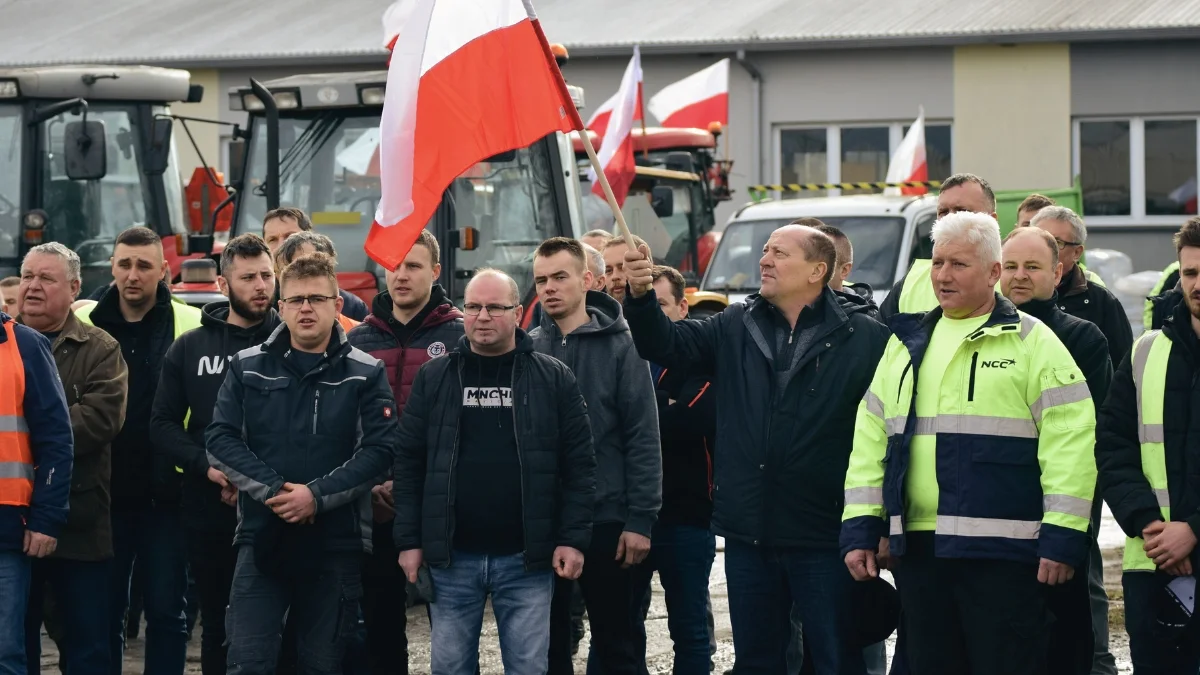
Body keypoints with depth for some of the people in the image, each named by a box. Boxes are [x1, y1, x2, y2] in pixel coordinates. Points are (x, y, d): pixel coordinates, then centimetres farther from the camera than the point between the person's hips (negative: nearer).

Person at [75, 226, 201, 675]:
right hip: (104, 492, 2)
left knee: (166, 609, 5)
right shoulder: (82, 324, 3)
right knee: (105, 610, 8)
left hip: (166, 494, -2)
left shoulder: (191, 326, -2)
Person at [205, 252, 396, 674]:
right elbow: (220, 439, -1)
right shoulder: (247, 368, 6)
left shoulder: (365, 374, 2)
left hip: (335, 544, 0)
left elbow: (379, 449, -7)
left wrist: (317, 496, -17)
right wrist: (272, 490, -15)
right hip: (261, 537, 1)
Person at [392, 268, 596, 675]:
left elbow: (579, 466, 1)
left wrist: (574, 539, -6)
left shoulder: (554, 379, 2)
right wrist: (409, 540, 0)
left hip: (526, 559, -1)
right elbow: (409, 464, 6)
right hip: (451, 557, 1)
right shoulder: (433, 378, 6)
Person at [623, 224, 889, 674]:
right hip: (747, 535, 4)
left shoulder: (864, 340, -6)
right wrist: (641, 296, -19)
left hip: (823, 539, -4)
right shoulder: (735, 327, 9)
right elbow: (666, 344, 1)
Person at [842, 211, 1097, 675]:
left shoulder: (1032, 341, -1)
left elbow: (1070, 441, -9)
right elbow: (870, 440, 17)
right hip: (917, 549, 6)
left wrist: (1063, 537, -15)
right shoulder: (906, 343, 17)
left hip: (1002, 550, -6)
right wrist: (860, 529, 9)